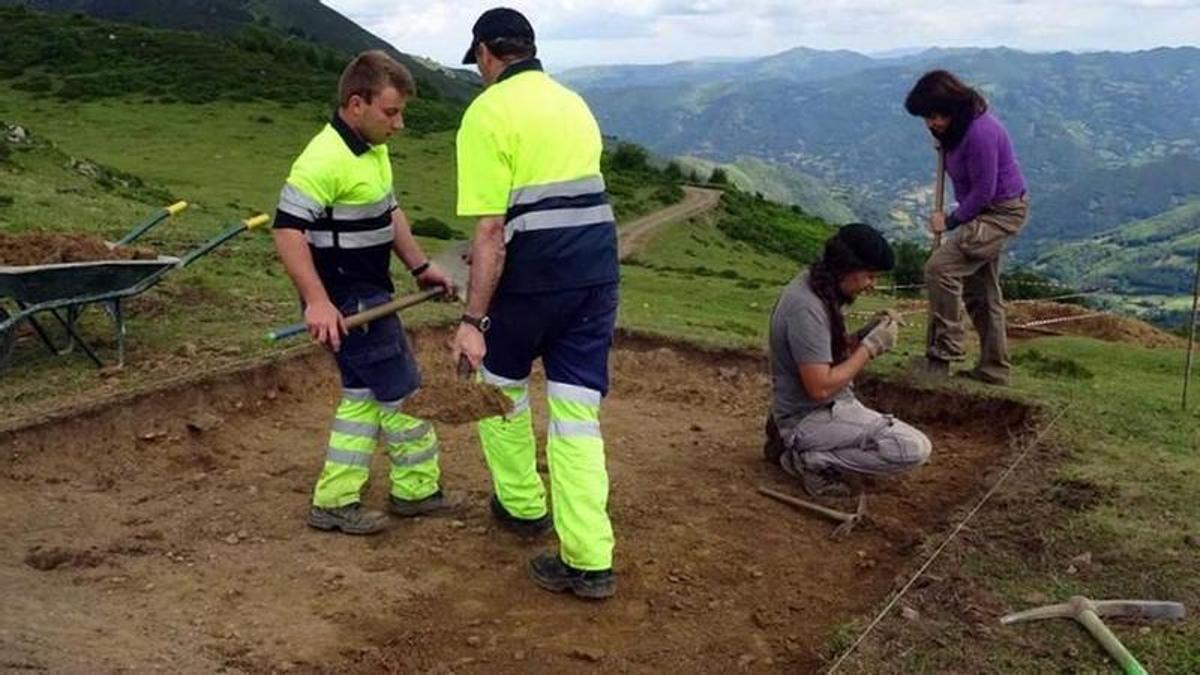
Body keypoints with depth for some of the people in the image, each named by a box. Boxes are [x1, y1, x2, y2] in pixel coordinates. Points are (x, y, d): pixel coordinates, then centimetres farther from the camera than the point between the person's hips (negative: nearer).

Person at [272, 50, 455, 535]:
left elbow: (389, 213, 22)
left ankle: (334, 501, 21)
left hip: (370, 295, 10)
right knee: (401, 393, 1)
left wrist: (419, 266, 16)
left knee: (364, 395, 14)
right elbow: (287, 229, -26)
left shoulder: (372, 149, 10)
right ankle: (416, 490, 19)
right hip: (346, 303, -10)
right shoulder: (325, 159, -22)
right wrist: (317, 301, -31)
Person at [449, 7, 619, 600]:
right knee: (576, 412, 7)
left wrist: (472, 320, -13)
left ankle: (523, 505, 35)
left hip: (535, 274, -6)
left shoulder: (488, 111, -6)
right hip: (597, 268, 6)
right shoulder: (573, 103, 16)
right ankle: (589, 562, 6)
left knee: (500, 385, 21)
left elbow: (490, 229, -14)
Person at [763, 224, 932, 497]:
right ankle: (811, 459, -9)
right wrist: (871, 346, -19)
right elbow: (820, 388, -28)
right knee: (915, 449, -19)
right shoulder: (807, 308, -26)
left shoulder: (812, 284, 4)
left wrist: (867, 333, -2)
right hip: (808, 418, -10)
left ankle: (792, 440, 17)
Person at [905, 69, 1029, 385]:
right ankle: (993, 370, 24)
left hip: (1002, 211, -10)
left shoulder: (980, 133, -26)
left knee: (941, 267, -21)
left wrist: (951, 221, -13)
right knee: (981, 292, 14)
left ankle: (943, 353, -14)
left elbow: (983, 192, -23)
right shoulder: (959, 128, 4)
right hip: (987, 211, 10)